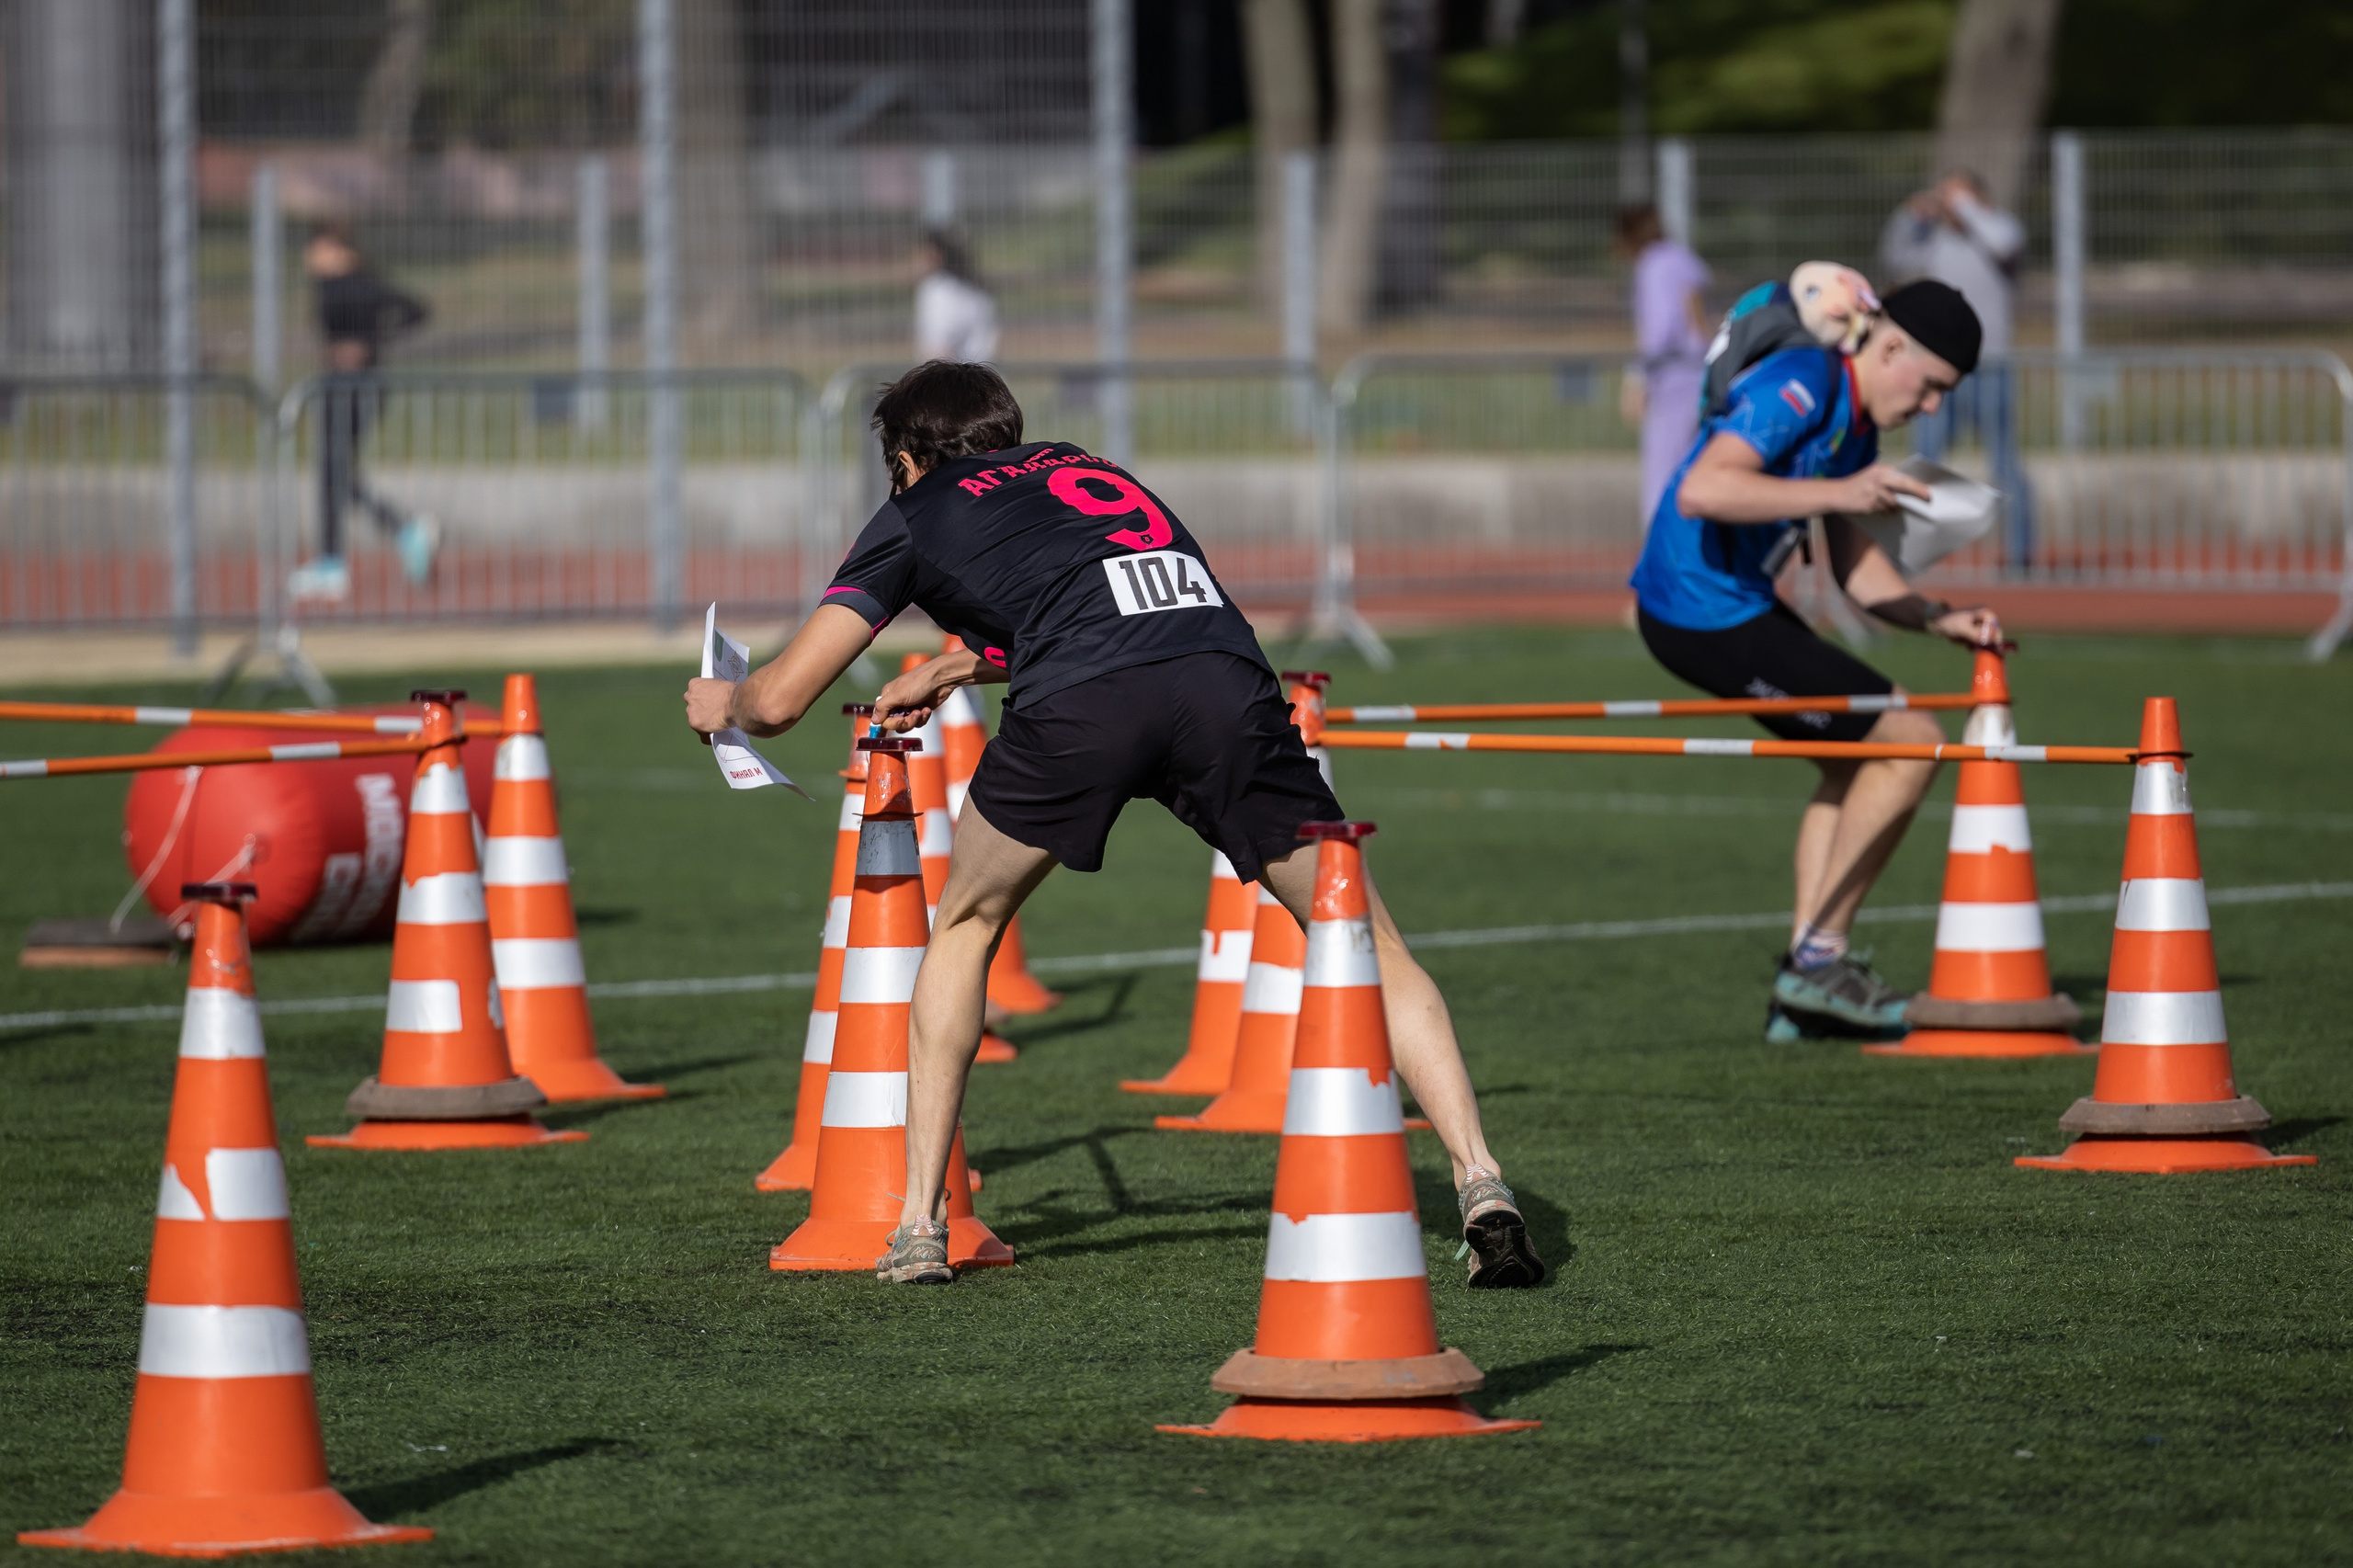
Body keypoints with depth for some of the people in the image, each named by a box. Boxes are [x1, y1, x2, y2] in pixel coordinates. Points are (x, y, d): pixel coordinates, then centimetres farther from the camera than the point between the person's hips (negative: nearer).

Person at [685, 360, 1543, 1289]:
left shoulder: (913, 517, 27)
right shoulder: (1087, 471, 40)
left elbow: (781, 701, 26)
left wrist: (723, 704, 47)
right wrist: (956, 667, 69)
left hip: (1076, 707, -3)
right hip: (1226, 678, 3)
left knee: (966, 925, 23)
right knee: (1370, 948, 11)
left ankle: (920, 1222, 20)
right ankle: (1480, 1185, -6)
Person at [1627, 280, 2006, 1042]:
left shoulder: (1856, 425, 13)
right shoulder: (1801, 386, -18)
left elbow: (1855, 567, 19)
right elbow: (1702, 491, -30)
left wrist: (1941, 619, 4)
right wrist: (1839, 493, -31)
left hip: (1737, 603, 11)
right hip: (1709, 618, -11)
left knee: (1857, 761, 22)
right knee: (1911, 743, -6)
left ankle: (1807, 974, 21)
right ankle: (1819, 958, -1)